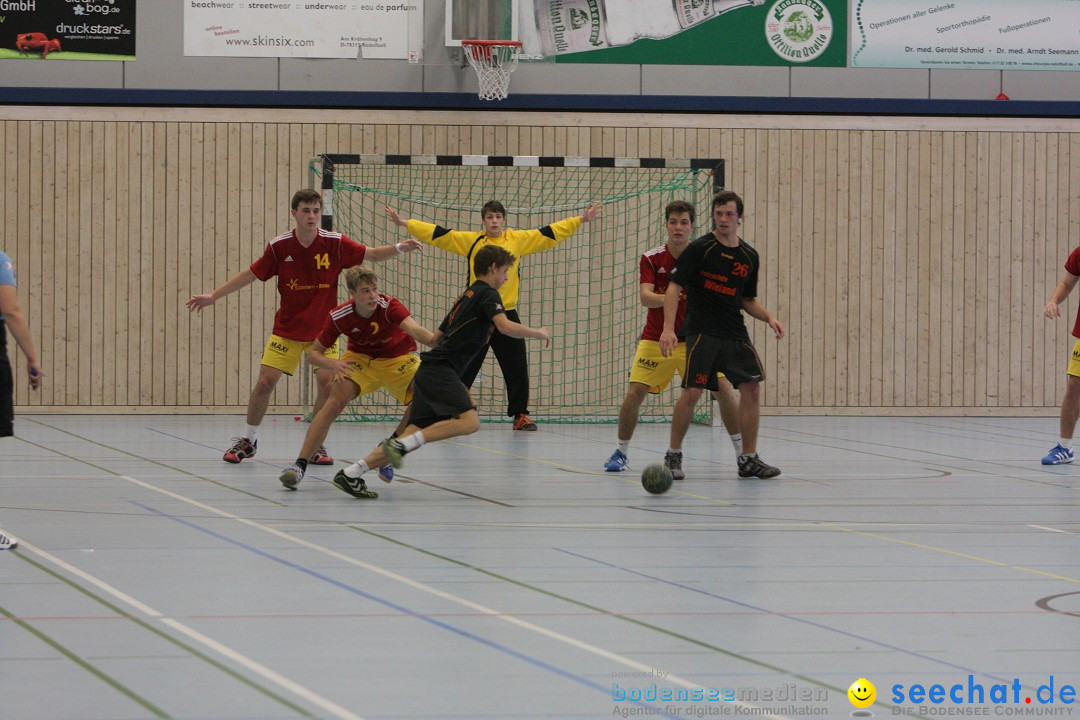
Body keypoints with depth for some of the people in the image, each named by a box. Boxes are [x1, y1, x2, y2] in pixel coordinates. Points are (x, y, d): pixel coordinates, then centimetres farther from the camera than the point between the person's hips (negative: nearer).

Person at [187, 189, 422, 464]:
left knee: (327, 383, -12)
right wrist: (213, 296, 2)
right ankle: (248, 440, 13)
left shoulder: (334, 243, -9)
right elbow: (251, 274, 2)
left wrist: (399, 248, -16)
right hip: (287, 328, 0)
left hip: (323, 330, 0)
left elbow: (372, 255, 2)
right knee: (265, 380, -6)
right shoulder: (279, 246, -10)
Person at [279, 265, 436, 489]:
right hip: (360, 359, 0)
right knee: (334, 404, -21)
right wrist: (332, 365, -36)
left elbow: (414, 329, -50)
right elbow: (313, 352, -13)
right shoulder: (339, 316, -23)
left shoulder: (389, 306, -31)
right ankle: (300, 465, -18)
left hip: (398, 360, 0)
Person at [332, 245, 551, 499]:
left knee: (415, 435, 0)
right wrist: (537, 333, -2)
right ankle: (401, 444, -30)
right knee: (469, 421, -25)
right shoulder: (488, 294, 0)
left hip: (429, 370, 9)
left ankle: (350, 474, -7)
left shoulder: (466, 296, 27)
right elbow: (506, 326, -18)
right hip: (441, 370, -9)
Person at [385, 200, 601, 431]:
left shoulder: (518, 239, 5)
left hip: (507, 314, 1)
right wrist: (404, 223, 0)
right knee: (464, 368, 3)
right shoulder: (470, 241, 3)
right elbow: (438, 234, 3)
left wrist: (580, 220, 4)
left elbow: (550, 233, 8)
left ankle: (520, 414, 13)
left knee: (517, 369, 2)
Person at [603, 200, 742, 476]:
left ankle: (743, 453, 0)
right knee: (634, 393, -11)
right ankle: (621, 452, 10)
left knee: (723, 389, -12)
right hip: (655, 338, 0)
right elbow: (645, 296, -18)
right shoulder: (651, 259, -5)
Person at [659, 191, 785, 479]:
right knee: (692, 391, -13)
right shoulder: (700, 248, -6)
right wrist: (668, 328, -20)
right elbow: (674, 287, -9)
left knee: (752, 388, -2)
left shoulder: (750, 257, 11)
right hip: (702, 333, -5)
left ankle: (748, 459, 8)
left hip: (736, 334, 5)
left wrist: (768, 317, 3)